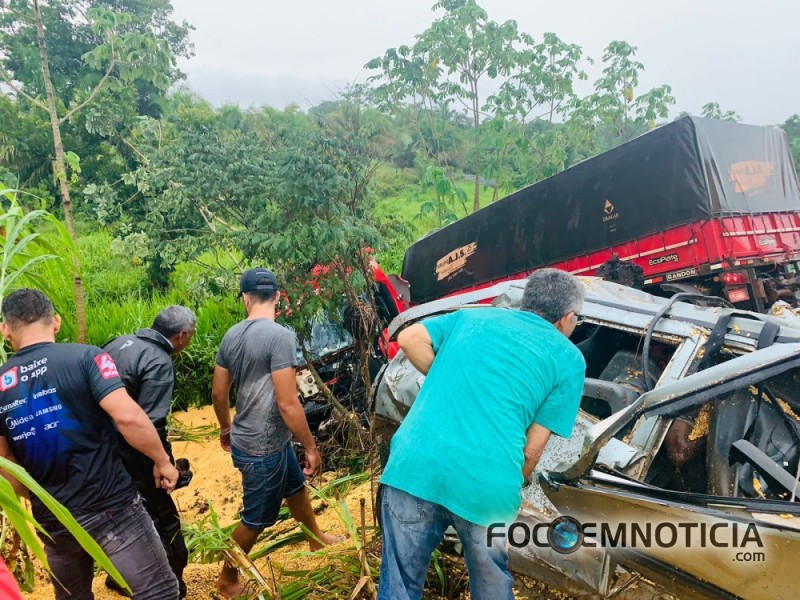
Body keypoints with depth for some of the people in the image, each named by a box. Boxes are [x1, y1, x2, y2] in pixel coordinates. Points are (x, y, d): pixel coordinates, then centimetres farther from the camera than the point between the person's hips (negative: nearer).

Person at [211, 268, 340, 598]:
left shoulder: (232, 335, -1)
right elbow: (287, 404, -26)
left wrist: (226, 429, 25)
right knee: (256, 518, 14)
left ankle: (317, 538, 51)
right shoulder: (279, 335, -25)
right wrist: (311, 447, -15)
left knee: (295, 487, 28)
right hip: (263, 448, -8)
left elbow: (218, 392, 8)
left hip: (245, 439, 8)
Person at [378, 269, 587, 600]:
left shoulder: (472, 316, 19)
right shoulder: (569, 359, 10)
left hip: (414, 465, 2)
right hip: (487, 485, -1)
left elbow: (408, 338, 11)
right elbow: (533, 446, 6)